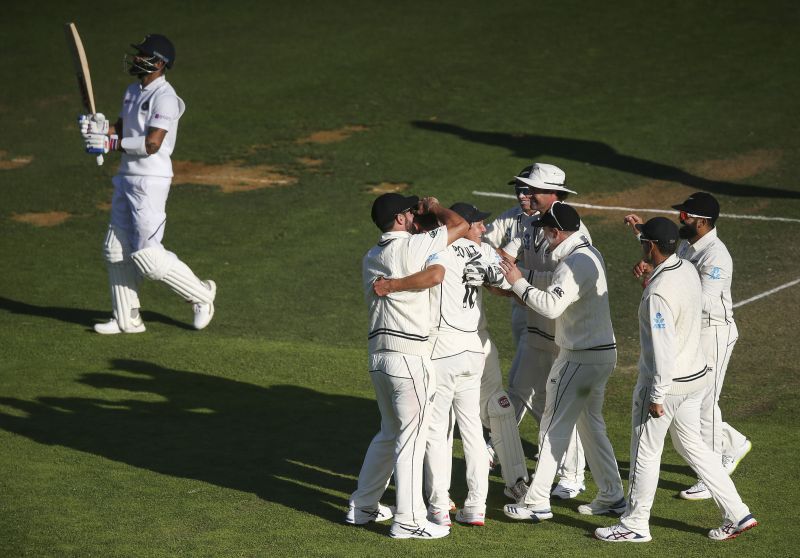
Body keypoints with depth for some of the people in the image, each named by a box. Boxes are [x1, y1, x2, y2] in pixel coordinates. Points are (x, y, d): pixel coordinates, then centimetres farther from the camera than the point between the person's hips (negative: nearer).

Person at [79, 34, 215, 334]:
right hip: (126, 177, 9)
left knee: (146, 253, -9)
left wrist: (111, 143, -17)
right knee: (116, 250, 10)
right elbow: (122, 128, 17)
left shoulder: (164, 98, -17)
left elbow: (151, 143, -24)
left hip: (150, 180, -9)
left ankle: (200, 294, 9)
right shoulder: (133, 91, 13)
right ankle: (126, 319, 18)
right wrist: (100, 126, -4)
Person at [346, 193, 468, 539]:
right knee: (412, 437, -3)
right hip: (409, 356, -8)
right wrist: (434, 207, 11)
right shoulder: (412, 247, -10)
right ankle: (408, 521, -2)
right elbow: (460, 226, -7)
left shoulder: (370, 258, 14)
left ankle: (363, 507, 25)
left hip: (378, 355, 8)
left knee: (389, 433, 21)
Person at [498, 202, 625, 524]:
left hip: (581, 358, -10)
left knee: (554, 427, -4)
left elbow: (551, 306, -34)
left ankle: (538, 502, -1)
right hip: (602, 351, 10)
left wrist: (518, 283, -25)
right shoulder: (590, 254, 11)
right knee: (591, 424, 18)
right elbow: (555, 284, 23)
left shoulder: (575, 264, -22)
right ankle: (611, 496, 21)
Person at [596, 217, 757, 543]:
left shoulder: (658, 293, -27)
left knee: (645, 453, 7)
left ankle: (634, 525, 20)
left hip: (665, 382, -9)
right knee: (692, 445, 19)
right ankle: (736, 515, 18)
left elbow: (663, 349, -27)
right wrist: (640, 229, 37)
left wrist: (657, 396, -20)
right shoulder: (688, 270, -1)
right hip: (696, 376, 9)